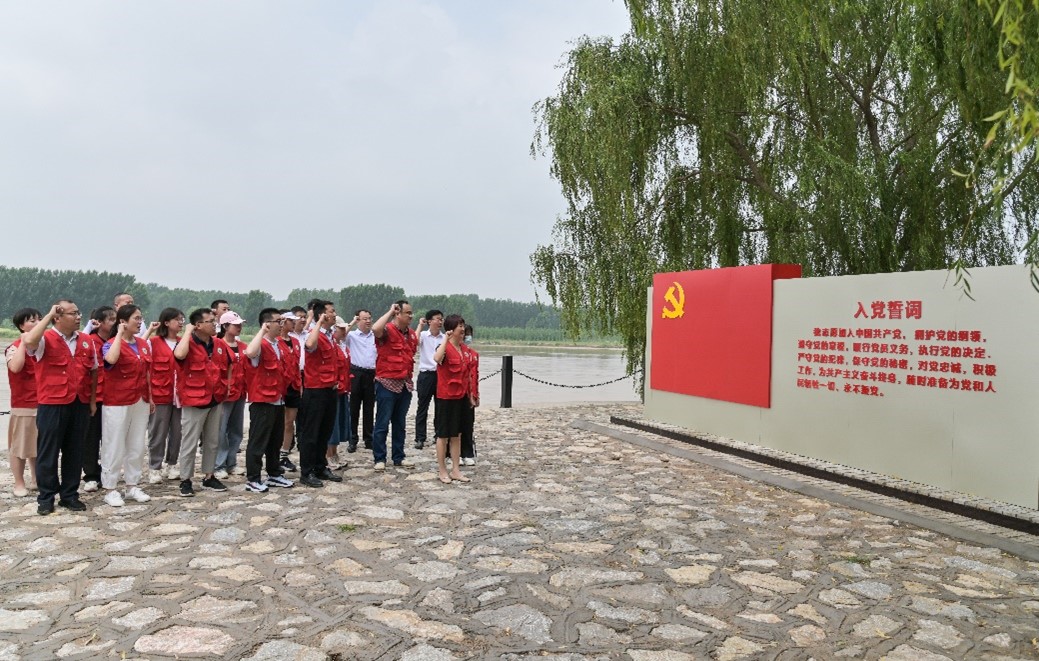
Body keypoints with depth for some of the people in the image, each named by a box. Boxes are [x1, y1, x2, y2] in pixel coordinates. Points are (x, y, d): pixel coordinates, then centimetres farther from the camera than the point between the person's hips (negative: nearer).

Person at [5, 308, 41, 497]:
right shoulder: (15, 347, -8)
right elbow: (15, 367, -28)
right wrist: (24, 342, -23)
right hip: (23, 405, -6)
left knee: (39, 445, 14)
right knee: (20, 445, 2)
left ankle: (36, 479, 26)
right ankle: (19, 483, 12)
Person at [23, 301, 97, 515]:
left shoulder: (85, 341, 9)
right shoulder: (45, 339, -6)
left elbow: (92, 371, 16)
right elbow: (29, 341, -31)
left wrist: (92, 400, 10)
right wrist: (49, 315, -19)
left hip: (80, 405, 5)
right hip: (51, 404, -5)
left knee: (74, 451, 10)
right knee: (48, 452, 4)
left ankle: (69, 495, 21)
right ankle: (46, 497, 15)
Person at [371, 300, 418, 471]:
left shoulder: (411, 334, 10)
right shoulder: (387, 330, -12)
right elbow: (375, 329, -36)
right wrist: (390, 311, -22)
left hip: (405, 384, 7)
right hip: (387, 383, -7)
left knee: (400, 423, 14)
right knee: (382, 423, 1)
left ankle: (399, 457, 23)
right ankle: (379, 459, 10)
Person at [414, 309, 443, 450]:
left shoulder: (444, 338, 4)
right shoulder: (423, 335, -3)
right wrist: (420, 325, -18)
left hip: (440, 374, 3)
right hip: (426, 375, -3)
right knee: (423, 407, 1)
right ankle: (420, 438, 6)